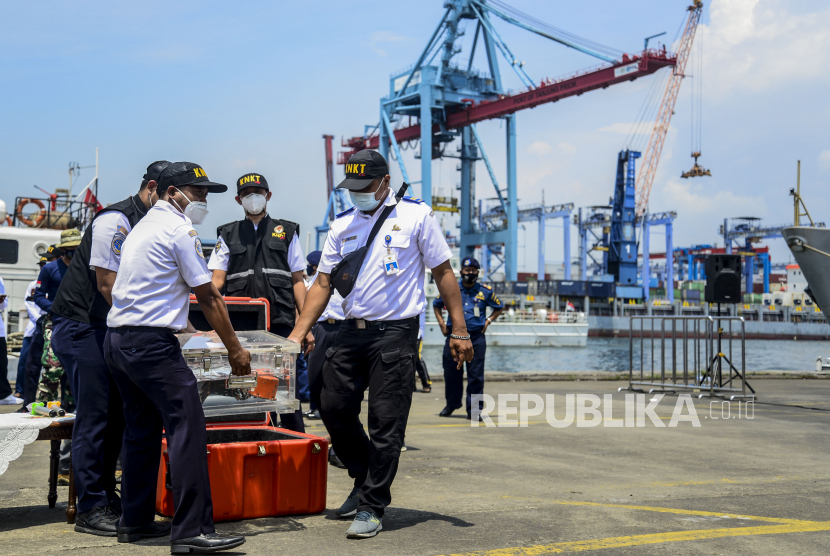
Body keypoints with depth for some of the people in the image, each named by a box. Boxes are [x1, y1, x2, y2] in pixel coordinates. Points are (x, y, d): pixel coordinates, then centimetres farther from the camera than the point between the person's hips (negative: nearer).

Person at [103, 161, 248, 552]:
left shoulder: (142, 226, 22)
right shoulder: (179, 229, -6)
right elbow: (208, 297, -6)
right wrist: (235, 350, 0)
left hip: (117, 340, 10)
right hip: (152, 343, -10)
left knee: (142, 430, 16)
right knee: (187, 428, -12)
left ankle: (135, 521, 22)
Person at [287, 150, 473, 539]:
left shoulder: (415, 215, -1)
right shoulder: (342, 225, 11)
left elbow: (443, 272, 0)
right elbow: (323, 283, 11)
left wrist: (460, 331, -5)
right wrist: (297, 334, 2)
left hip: (396, 333, -5)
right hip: (351, 331, 5)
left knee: (386, 424, -4)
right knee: (334, 408, 7)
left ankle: (372, 507, 7)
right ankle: (364, 480, 29)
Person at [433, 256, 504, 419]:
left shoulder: (485, 291, 6)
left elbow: (499, 307, 21)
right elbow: (436, 305, 22)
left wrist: (488, 321, 8)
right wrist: (441, 323, 11)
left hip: (476, 337, -1)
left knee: (476, 375, -3)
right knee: (451, 373, 7)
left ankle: (473, 409, 3)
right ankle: (451, 404, 26)